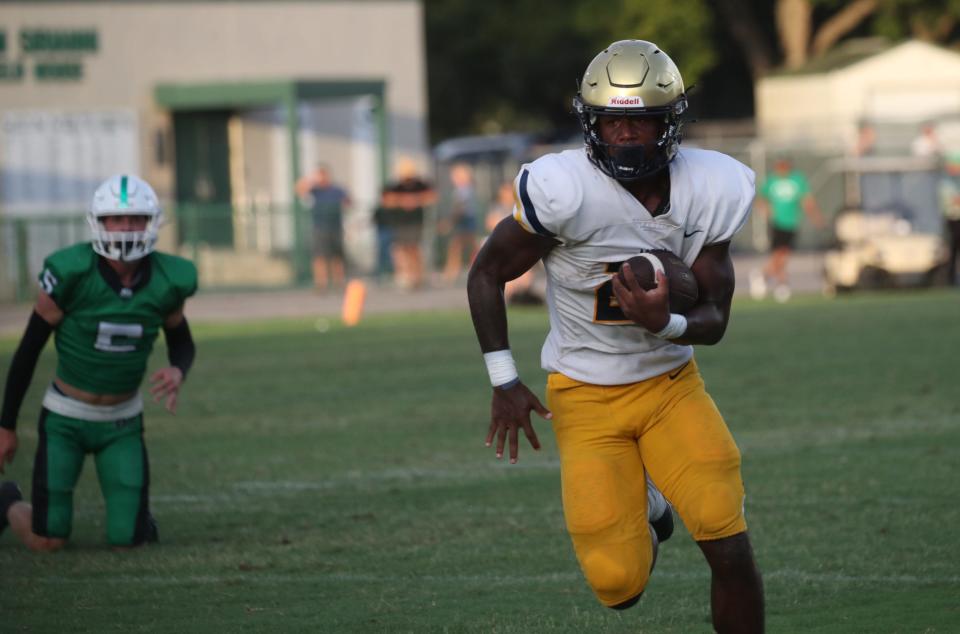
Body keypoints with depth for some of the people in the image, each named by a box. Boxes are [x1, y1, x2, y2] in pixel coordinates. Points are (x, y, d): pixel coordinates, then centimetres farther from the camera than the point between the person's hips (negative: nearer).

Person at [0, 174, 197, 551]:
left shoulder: (167, 282, -12)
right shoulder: (70, 275, -21)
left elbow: (182, 342, 8)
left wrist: (178, 372, -17)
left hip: (123, 423, 2)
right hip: (65, 418, -2)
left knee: (128, 542, -7)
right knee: (47, 542, -3)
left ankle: (137, 513, 30)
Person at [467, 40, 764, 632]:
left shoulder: (709, 192, -11)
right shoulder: (564, 190, -23)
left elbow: (715, 320, -5)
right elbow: (487, 275, -8)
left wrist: (665, 324, -28)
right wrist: (504, 382, -10)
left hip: (671, 383, 2)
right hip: (587, 399, -2)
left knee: (731, 553, -12)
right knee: (619, 584, -7)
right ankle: (641, 512, 28)